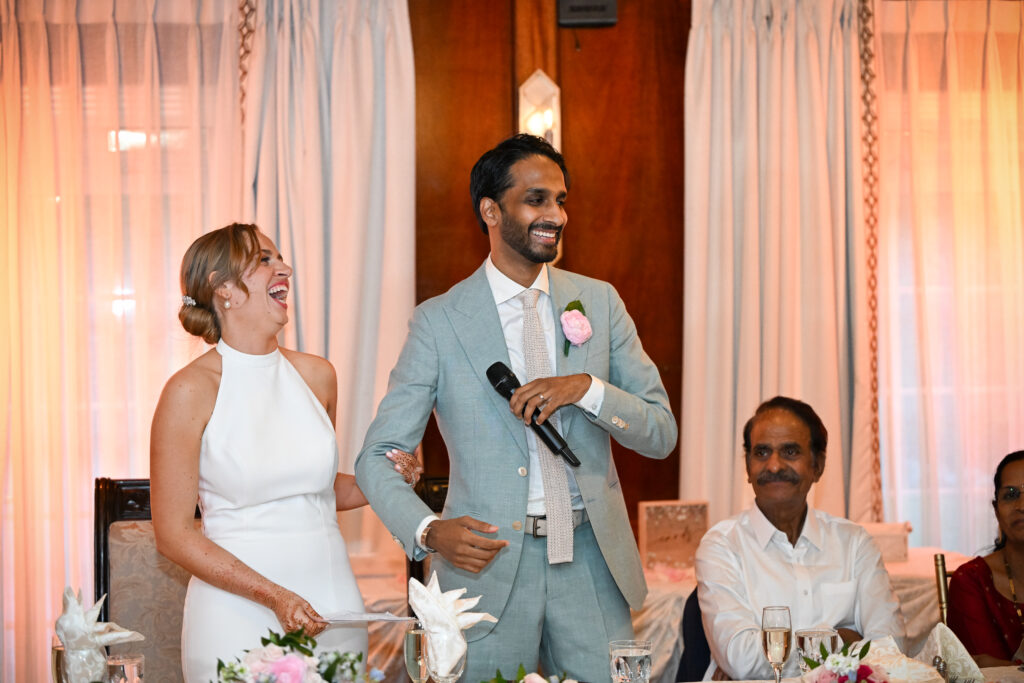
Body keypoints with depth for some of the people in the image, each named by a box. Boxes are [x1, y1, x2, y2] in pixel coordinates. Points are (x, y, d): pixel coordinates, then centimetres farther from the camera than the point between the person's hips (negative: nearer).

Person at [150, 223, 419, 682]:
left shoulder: (316, 375, 6)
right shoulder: (192, 390, -10)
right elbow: (172, 534, -9)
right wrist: (273, 596, -18)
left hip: (331, 600, 5)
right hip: (239, 619, -5)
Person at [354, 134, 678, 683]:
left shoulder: (599, 302, 6)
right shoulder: (439, 321, -3)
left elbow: (661, 434, 5)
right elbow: (376, 458, -3)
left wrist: (587, 387, -14)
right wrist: (429, 531, -22)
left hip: (591, 558, 3)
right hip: (490, 559, -2)